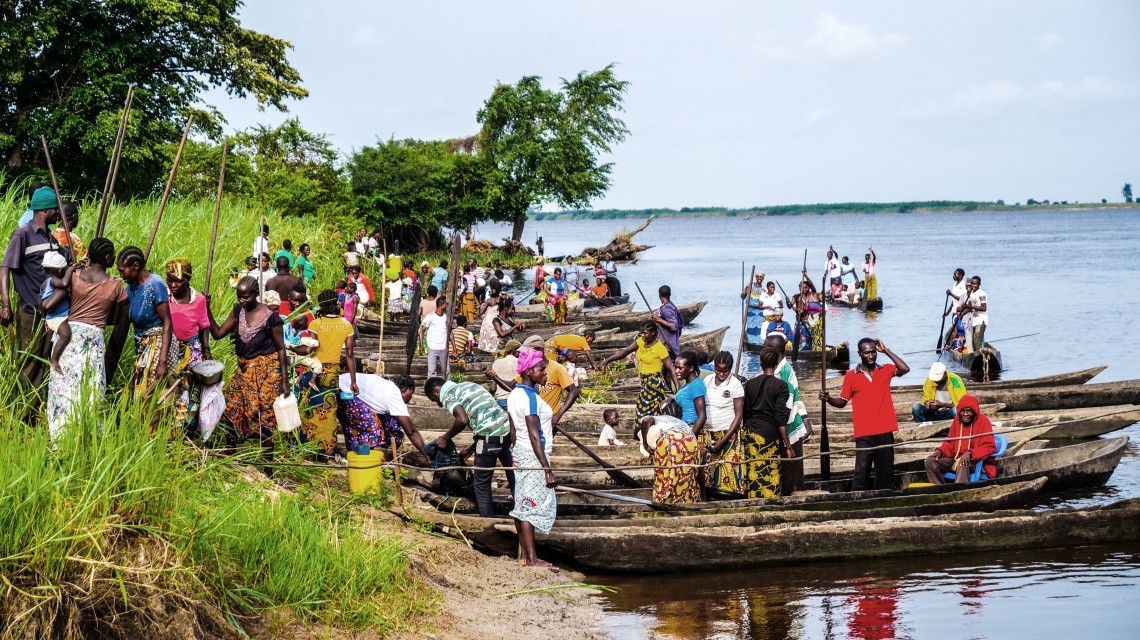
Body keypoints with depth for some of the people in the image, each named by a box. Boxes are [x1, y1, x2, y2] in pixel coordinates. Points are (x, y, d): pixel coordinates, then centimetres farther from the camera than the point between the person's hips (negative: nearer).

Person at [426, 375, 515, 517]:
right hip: (506, 428, 8)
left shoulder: (447, 395, 0)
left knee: (482, 485, 5)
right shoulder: (467, 386, 26)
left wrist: (446, 438, -2)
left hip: (490, 435, -8)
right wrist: (471, 447, 27)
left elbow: (462, 420, -18)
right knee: (512, 474, 21)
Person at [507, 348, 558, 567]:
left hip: (519, 452, 9)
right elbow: (534, 436, -22)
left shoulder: (515, 394, 9)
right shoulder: (531, 397, -19)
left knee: (522, 504, 12)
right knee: (532, 505, -5)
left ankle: (523, 553, 18)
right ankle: (531, 558, -1)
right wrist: (548, 470, -22)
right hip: (533, 456, -9)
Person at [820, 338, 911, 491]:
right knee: (861, 474, -8)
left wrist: (886, 351, -5)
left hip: (885, 432, 2)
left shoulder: (886, 370, 9)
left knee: (885, 474, 7)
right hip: (864, 435, -2)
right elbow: (842, 402, 8)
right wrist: (828, 399, -13)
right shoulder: (851, 376, 3)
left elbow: (905, 369, -8)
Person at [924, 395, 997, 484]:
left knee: (962, 464, -40)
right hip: (956, 458, 7)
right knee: (930, 461, -11)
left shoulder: (983, 421, -9)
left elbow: (990, 447, -14)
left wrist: (970, 453, -29)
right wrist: (940, 450, -5)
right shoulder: (957, 420, 9)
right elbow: (950, 443, 18)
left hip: (976, 461, -7)